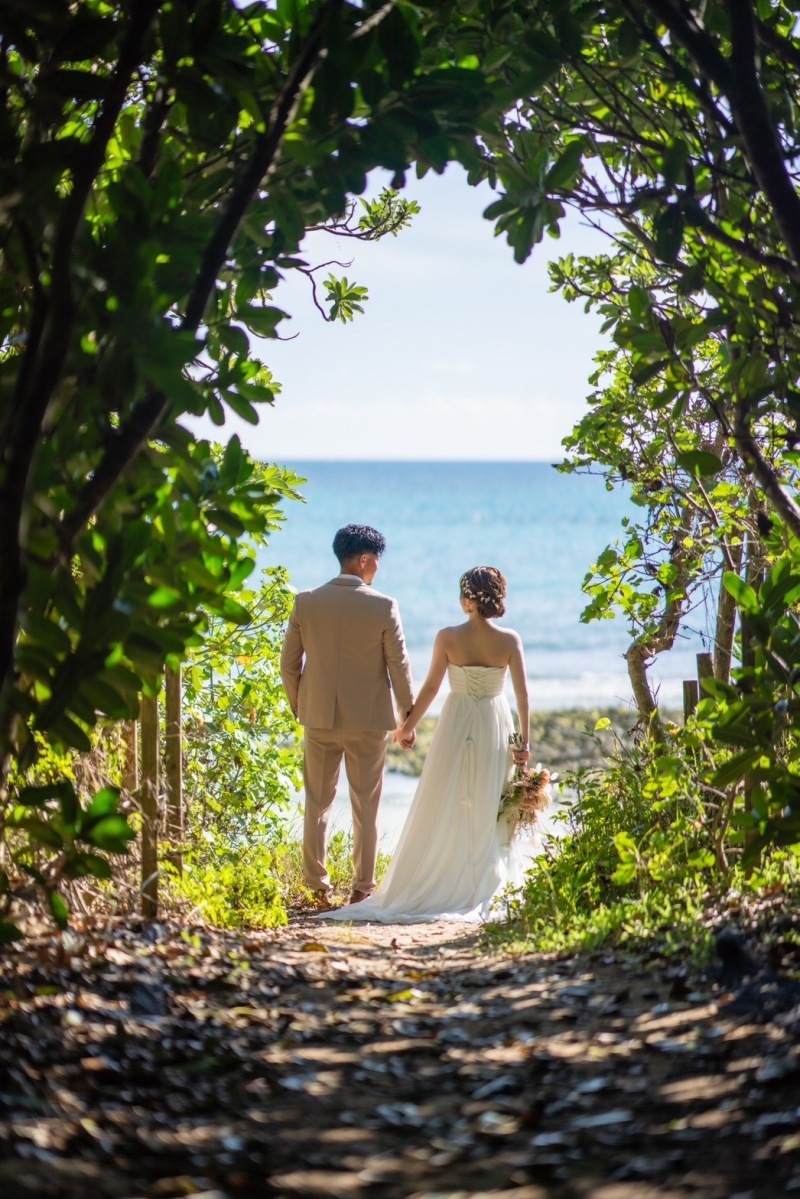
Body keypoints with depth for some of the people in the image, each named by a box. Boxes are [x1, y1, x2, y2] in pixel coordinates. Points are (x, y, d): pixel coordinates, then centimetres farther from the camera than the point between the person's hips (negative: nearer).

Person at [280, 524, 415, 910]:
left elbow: (288, 664, 2)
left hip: (318, 718, 2)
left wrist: (299, 706, 16)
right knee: (365, 806, 8)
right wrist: (407, 715, 6)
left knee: (317, 803, 11)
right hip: (368, 720, -2)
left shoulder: (306, 603, -3)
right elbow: (399, 666, -6)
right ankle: (363, 889, 10)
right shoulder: (383, 607, -10)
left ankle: (317, 888, 11)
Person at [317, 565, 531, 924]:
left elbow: (430, 687, -6)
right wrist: (523, 741, 2)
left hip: (456, 726, -1)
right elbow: (523, 694, -7)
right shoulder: (509, 641, -9)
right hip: (495, 727, 1)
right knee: (489, 812, 9)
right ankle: (484, 886, 11)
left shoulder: (448, 638, -12)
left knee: (443, 811, 9)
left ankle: (433, 885, 12)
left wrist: (408, 726, 7)